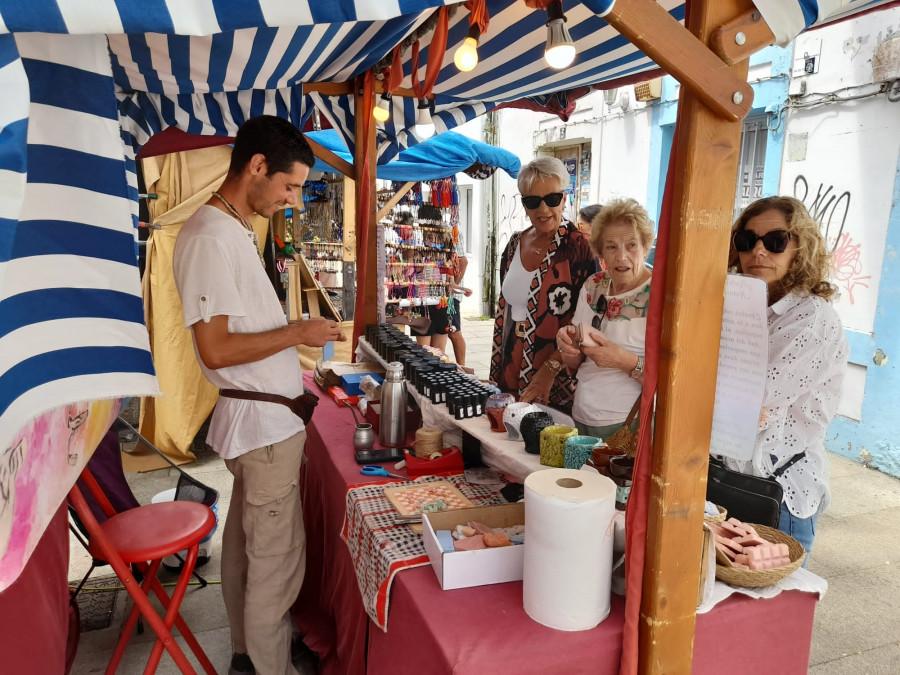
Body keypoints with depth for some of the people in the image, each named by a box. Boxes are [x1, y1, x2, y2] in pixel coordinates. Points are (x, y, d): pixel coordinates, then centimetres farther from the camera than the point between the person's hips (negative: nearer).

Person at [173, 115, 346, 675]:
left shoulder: (236, 230, 13)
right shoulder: (209, 238, -19)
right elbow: (215, 349, -22)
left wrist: (298, 340, 11)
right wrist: (298, 333, -15)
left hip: (263, 418, 10)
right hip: (265, 424, -10)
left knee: (247, 543, 21)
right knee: (278, 558, 1)